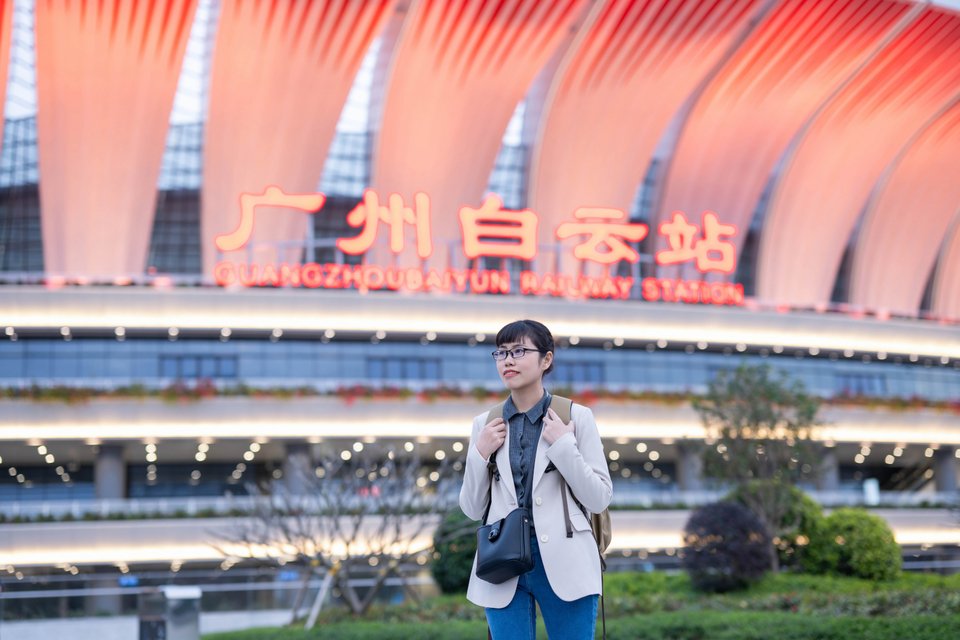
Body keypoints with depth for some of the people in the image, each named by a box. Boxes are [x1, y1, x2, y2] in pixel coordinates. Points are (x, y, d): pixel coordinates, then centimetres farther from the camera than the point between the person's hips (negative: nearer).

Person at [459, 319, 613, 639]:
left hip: (564, 563, -2)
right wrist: (479, 454, -3)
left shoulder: (576, 417, 1)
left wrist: (563, 445, -11)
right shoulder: (486, 424, 9)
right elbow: (472, 509, 11)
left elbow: (599, 499, -2)